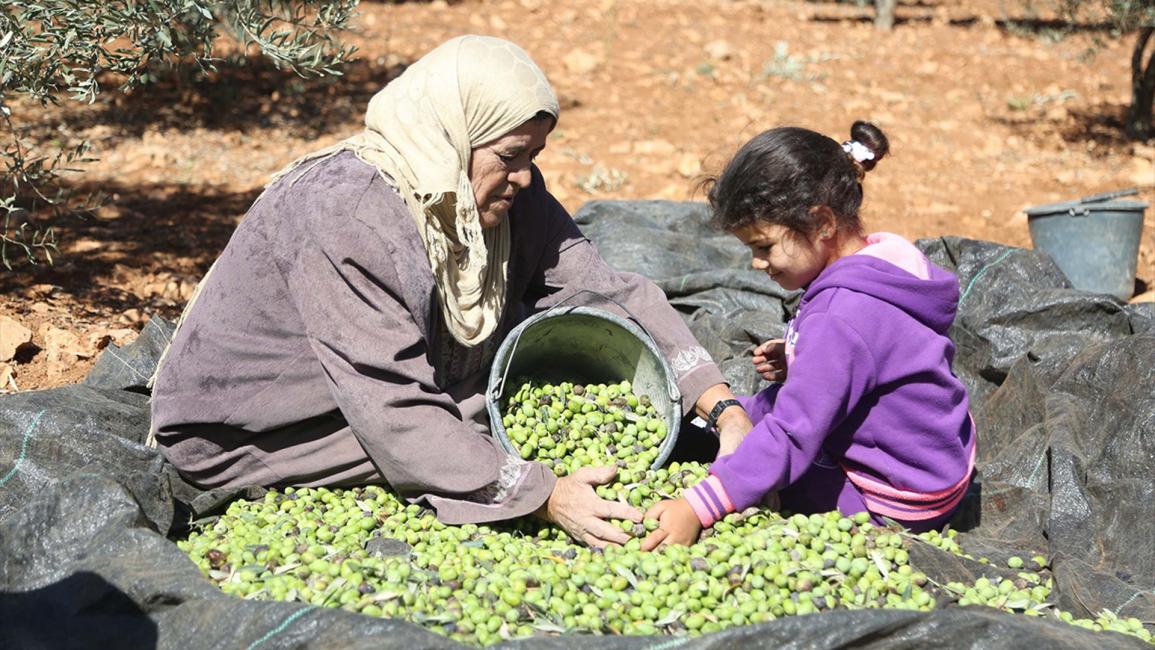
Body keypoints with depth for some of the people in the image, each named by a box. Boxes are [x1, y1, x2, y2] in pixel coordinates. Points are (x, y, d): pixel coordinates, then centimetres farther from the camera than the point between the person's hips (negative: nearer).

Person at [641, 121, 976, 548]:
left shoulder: (840, 319, -31)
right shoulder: (882, 258, -1)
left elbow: (792, 437, -34)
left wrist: (698, 508, -36)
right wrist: (795, 364, 1)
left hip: (894, 508, -10)